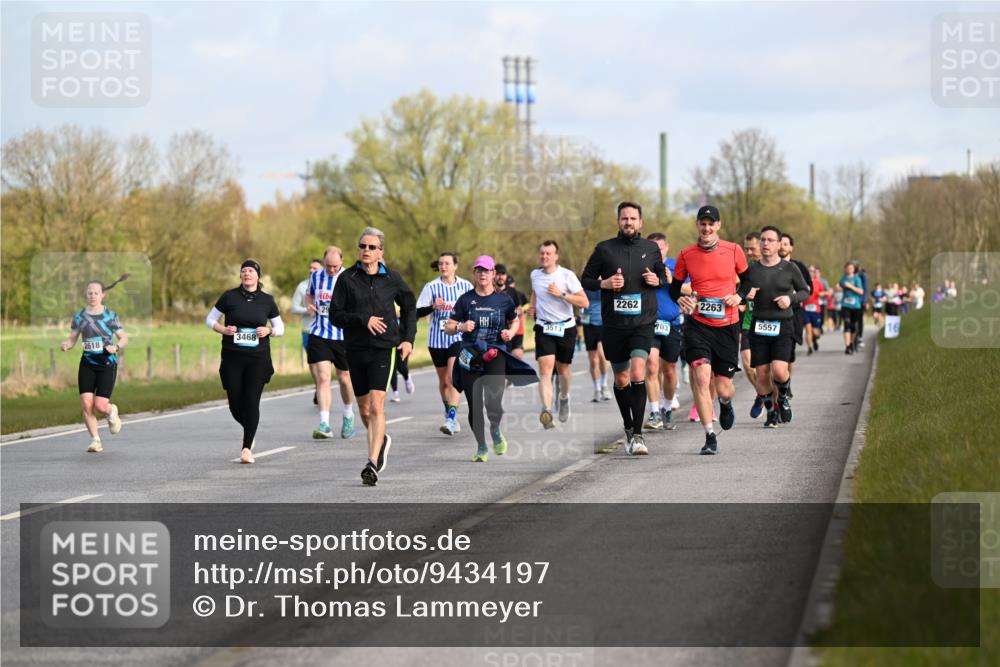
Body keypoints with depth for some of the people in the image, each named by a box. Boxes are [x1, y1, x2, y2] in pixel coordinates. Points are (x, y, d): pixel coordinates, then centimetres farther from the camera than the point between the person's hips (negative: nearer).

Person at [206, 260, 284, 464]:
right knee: (235, 403, -1)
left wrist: (269, 331, -7)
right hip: (232, 358, 0)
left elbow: (280, 327, 15)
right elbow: (210, 319, 10)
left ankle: (247, 448, -5)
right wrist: (223, 330, -9)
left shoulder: (267, 300, 6)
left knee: (252, 401, -10)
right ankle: (250, 429, 32)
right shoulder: (229, 296, 3)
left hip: (258, 358, 0)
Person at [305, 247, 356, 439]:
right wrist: (309, 305, 2)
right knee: (322, 377, -11)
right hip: (319, 335, 1)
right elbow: (309, 294, 23)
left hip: (344, 335, -1)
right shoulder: (316, 276, 4)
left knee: (344, 378, 13)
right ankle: (324, 424, -16)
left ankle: (348, 417, 38)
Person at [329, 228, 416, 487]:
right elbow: (335, 315, -3)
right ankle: (382, 440, 42)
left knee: (376, 406, -16)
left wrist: (408, 338, 8)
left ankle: (372, 464, -19)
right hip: (355, 349, 2)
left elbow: (409, 305, 18)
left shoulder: (392, 279, 2)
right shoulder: (347, 279, 0)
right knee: (364, 408, 13)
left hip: (383, 349, -2)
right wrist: (363, 319, -18)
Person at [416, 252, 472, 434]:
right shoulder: (431, 287, -1)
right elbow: (417, 312, -4)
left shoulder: (465, 286, 2)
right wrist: (433, 306, -21)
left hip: (459, 338, -2)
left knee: (454, 377, -18)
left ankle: (451, 419, -24)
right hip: (437, 339, 2)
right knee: (444, 380, 12)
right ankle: (449, 412, 33)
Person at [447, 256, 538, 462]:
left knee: (494, 403, -16)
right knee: (474, 406, 1)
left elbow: (514, 321, 23)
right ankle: (481, 447, 18)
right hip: (470, 356, 1)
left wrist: (510, 332, 1)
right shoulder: (466, 300, 4)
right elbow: (448, 327, 6)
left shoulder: (504, 300, 5)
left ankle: (495, 430, 18)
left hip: (496, 354, -1)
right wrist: (460, 327, -15)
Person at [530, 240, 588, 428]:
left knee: (563, 367, 12)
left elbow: (584, 302, -13)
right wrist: (533, 306, 11)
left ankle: (564, 398, 44)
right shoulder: (535, 275, 4)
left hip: (565, 328, -1)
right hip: (543, 328, 1)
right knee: (545, 367, -16)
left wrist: (561, 294, -21)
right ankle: (546, 410, -27)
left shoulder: (567, 276, -9)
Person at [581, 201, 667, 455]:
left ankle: (637, 435, -17)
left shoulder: (651, 249, 7)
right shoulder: (604, 249, 2)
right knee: (621, 380, 11)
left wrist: (657, 280, -3)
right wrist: (605, 283, -11)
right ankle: (628, 427, 34)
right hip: (614, 323, 1)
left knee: (638, 374, -19)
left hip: (643, 322, -1)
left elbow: (665, 277, 19)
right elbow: (586, 279, 7)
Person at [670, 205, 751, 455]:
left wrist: (738, 296, -6)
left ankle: (726, 404, 44)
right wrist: (680, 299, -10)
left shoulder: (733, 251, -1)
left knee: (723, 387, 3)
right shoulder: (686, 255, 0)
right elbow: (674, 286, 11)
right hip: (697, 324, 0)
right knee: (701, 375, -19)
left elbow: (747, 279, 13)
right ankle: (710, 437, -11)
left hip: (727, 325, 0)